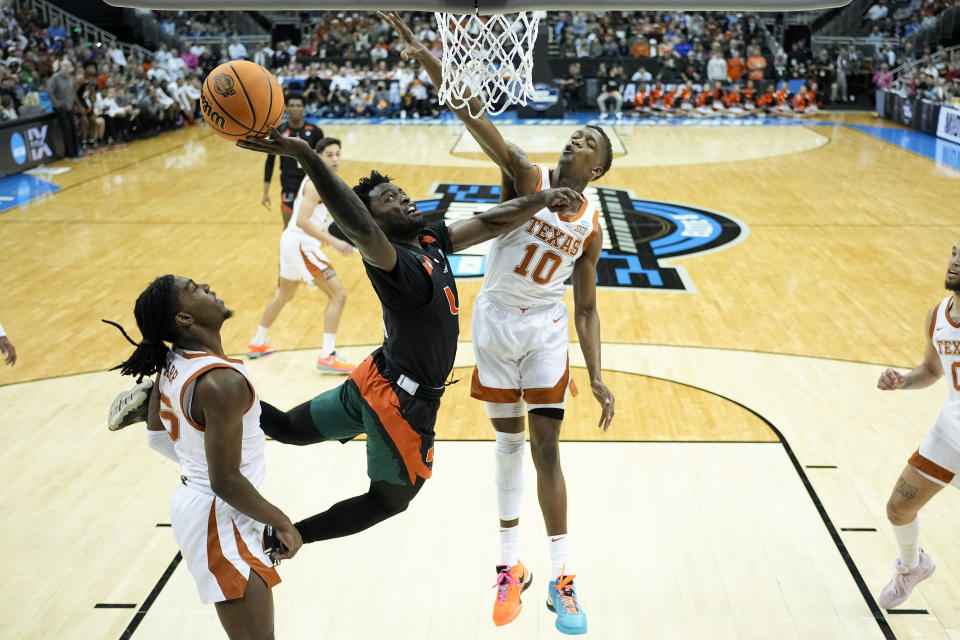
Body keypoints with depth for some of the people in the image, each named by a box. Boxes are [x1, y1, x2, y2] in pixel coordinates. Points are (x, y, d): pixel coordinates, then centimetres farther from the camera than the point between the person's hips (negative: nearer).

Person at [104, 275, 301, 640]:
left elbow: (157, 436, 15)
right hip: (221, 522, -10)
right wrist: (282, 523, -13)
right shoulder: (222, 383, -28)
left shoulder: (171, 364, 0)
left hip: (191, 499, 10)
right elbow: (227, 482, -25)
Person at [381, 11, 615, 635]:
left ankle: (563, 577, 10)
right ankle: (511, 567, 27)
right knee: (509, 441, 12)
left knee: (546, 449, -2)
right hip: (495, 321, 0)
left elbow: (587, 307, 2)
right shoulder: (526, 175, -11)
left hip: (546, 328, 0)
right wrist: (424, 55, -37)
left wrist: (597, 376, -6)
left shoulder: (591, 226, -3)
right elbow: (475, 115, -25)